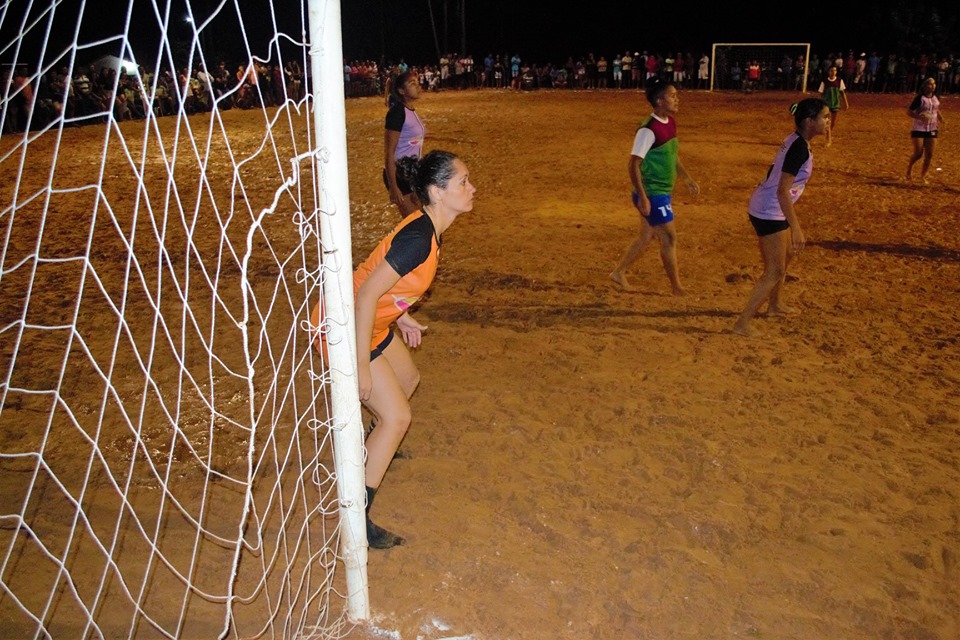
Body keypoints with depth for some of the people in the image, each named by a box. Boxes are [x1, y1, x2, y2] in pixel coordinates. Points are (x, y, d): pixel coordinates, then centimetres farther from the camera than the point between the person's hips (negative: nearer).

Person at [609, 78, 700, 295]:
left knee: (647, 236, 17)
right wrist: (642, 197, -24)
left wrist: (687, 179, 19)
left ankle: (619, 272, 31)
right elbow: (633, 165, -22)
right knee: (669, 238, 0)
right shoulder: (649, 129, -22)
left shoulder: (670, 123, 6)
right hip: (652, 194, -9)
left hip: (663, 192, 9)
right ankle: (677, 289, 12)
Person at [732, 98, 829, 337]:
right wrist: (796, 227, -29)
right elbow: (782, 191, -27)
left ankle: (774, 304, 44)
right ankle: (742, 323, -3)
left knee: (787, 253, 27)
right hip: (769, 212, -10)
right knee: (775, 271, -6)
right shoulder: (800, 148, -22)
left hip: (768, 208, 10)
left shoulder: (795, 140, 6)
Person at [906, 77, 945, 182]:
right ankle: (909, 168, 21)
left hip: (932, 130, 5)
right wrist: (919, 117, -27)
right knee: (918, 153, -10)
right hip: (918, 130, -5)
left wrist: (941, 119, 4)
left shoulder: (936, 98, 5)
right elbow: (909, 111, -11)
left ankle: (923, 175, 16)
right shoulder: (919, 98, -12)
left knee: (929, 155, 1)